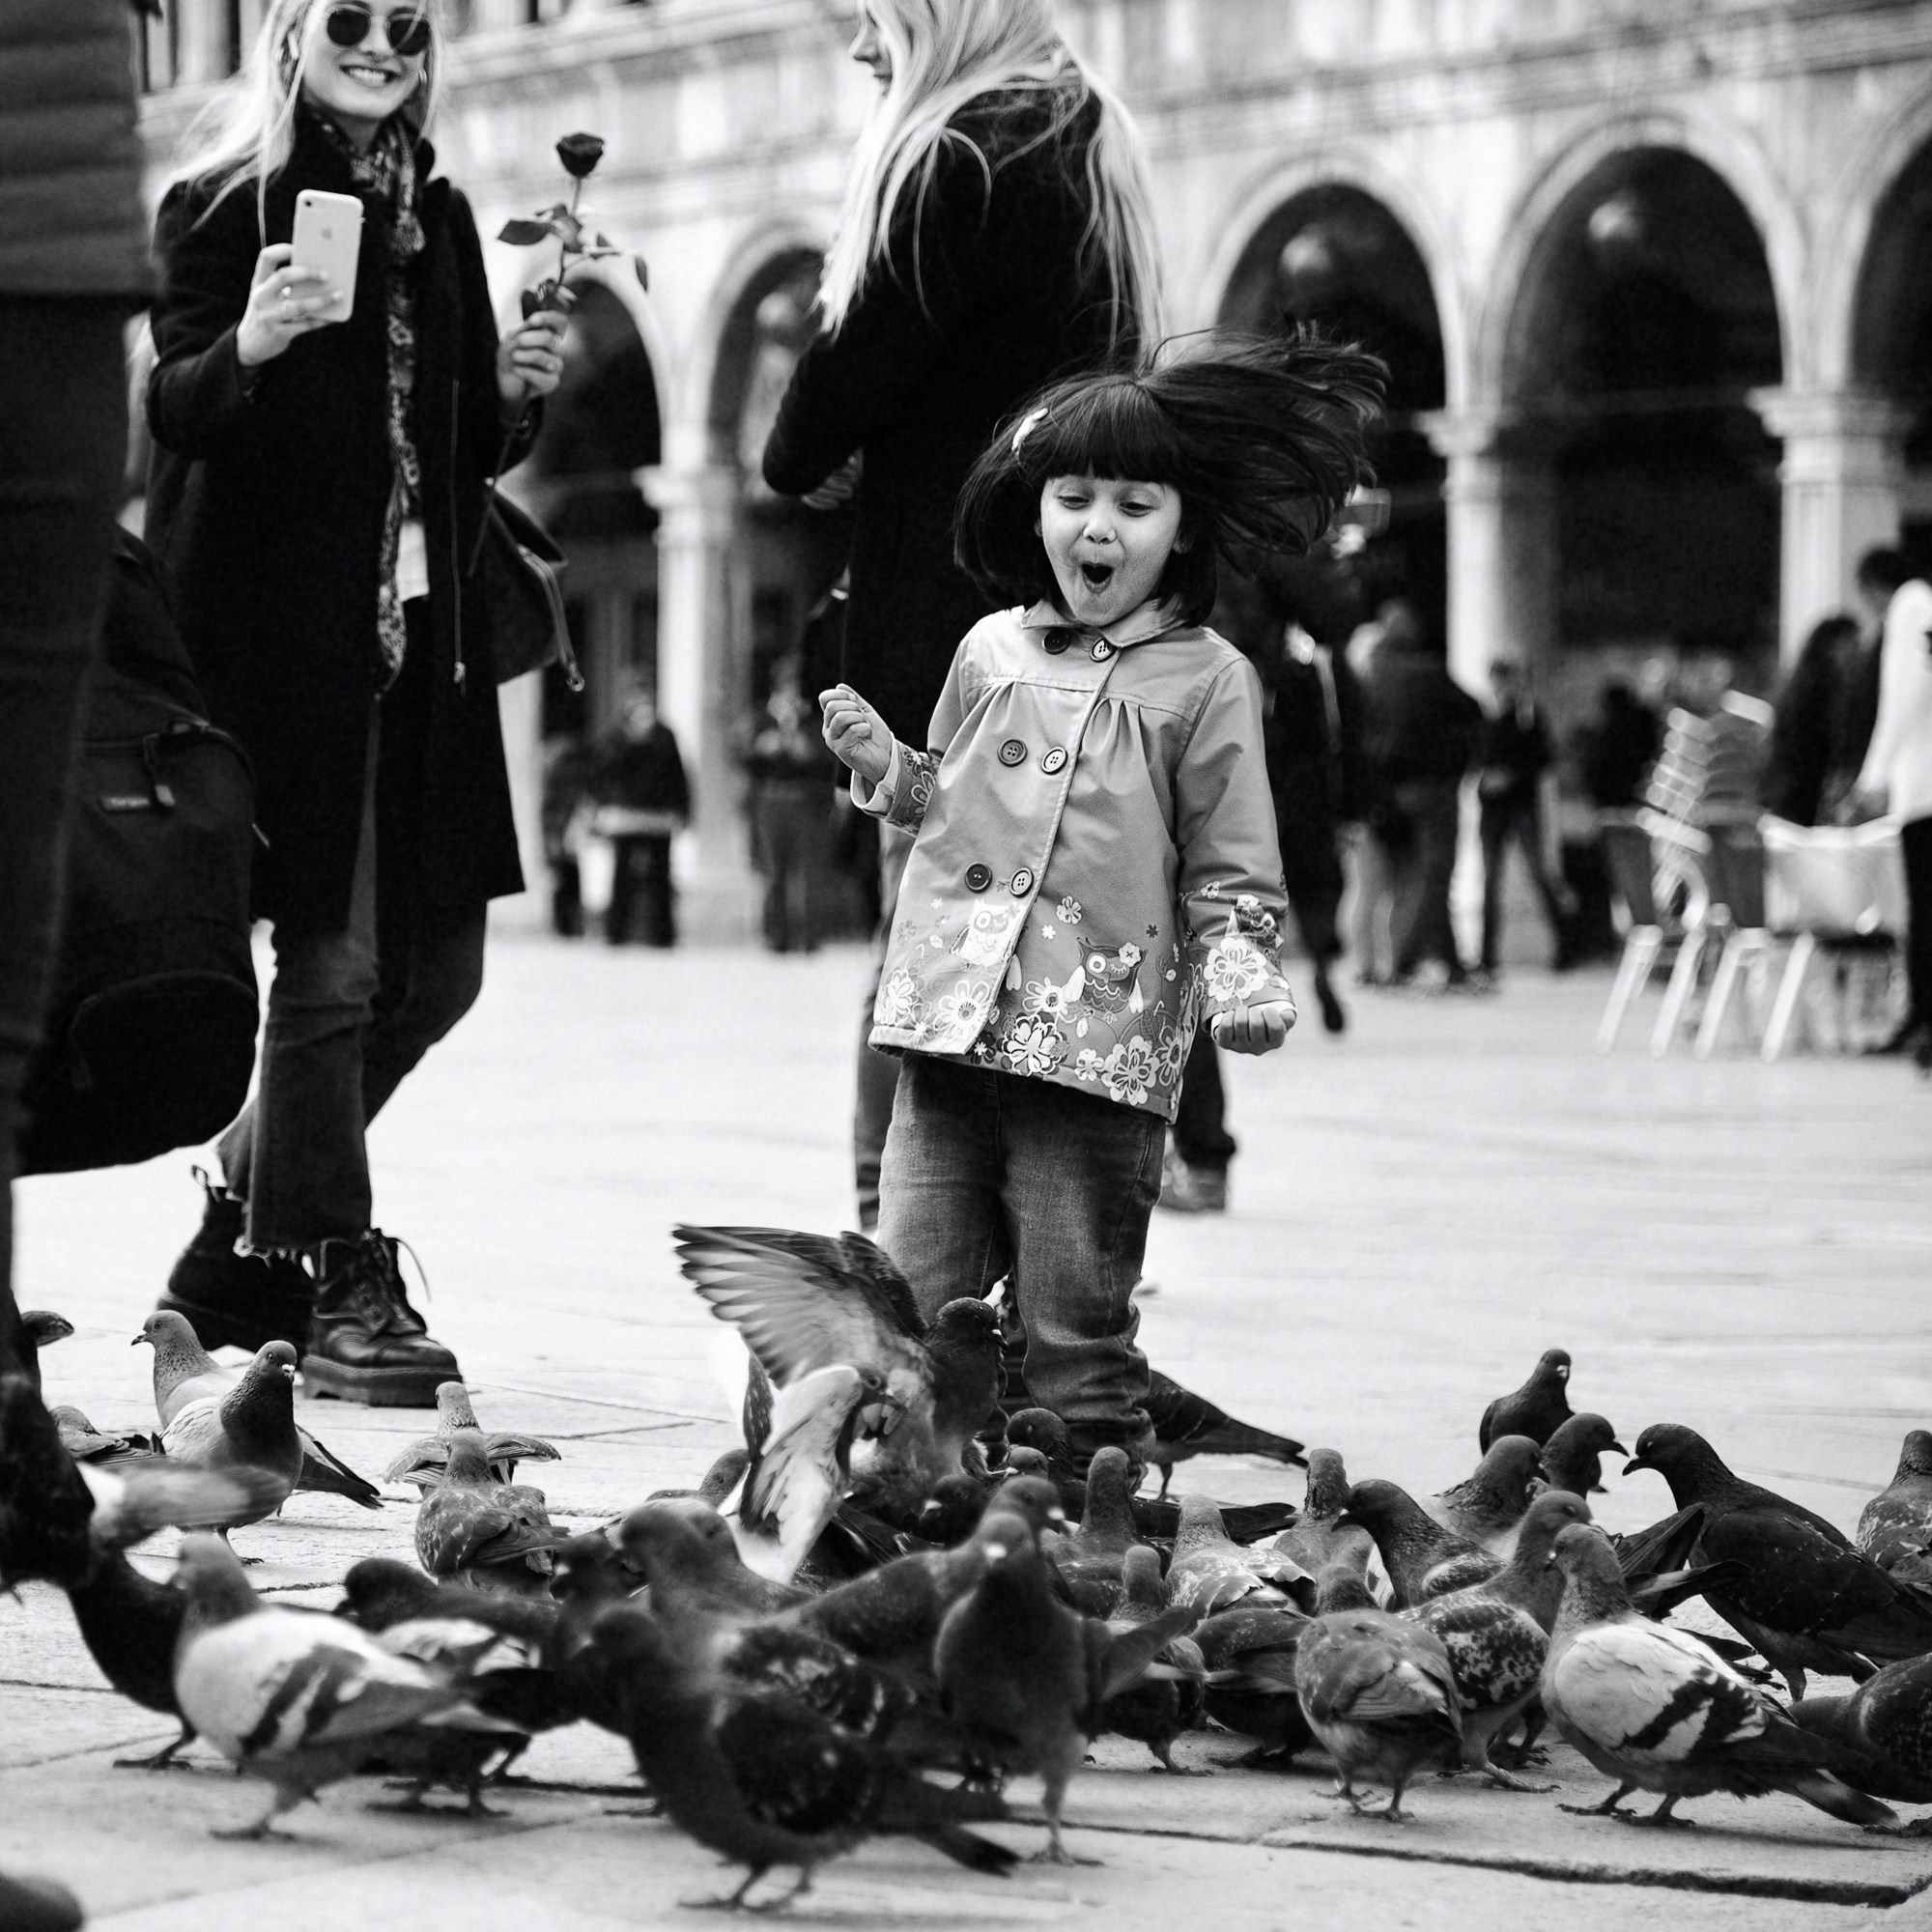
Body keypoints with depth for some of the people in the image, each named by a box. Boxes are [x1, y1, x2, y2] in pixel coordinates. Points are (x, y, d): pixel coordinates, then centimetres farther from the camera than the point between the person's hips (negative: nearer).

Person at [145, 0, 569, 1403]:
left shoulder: (438, 217, 16)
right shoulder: (230, 205, -1)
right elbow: (176, 410, -10)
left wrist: (517, 394, 0)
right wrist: (246, 348, -29)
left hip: (417, 632, 7)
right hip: (282, 632, -7)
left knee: (435, 967, 8)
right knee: (331, 960, -8)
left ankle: (241, 1237, 23)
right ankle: (337, 1285, 1)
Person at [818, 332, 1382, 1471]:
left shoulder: (1207, 682, 0)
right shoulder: (991, 653, 12)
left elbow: (1232, 870, 1)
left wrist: (1241, 976, -14)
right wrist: (885, 765, 4)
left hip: (1101, 1045, -4)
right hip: (951, 1026, 4)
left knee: (1077, 1323, 1)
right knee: (912, 1299, 6)